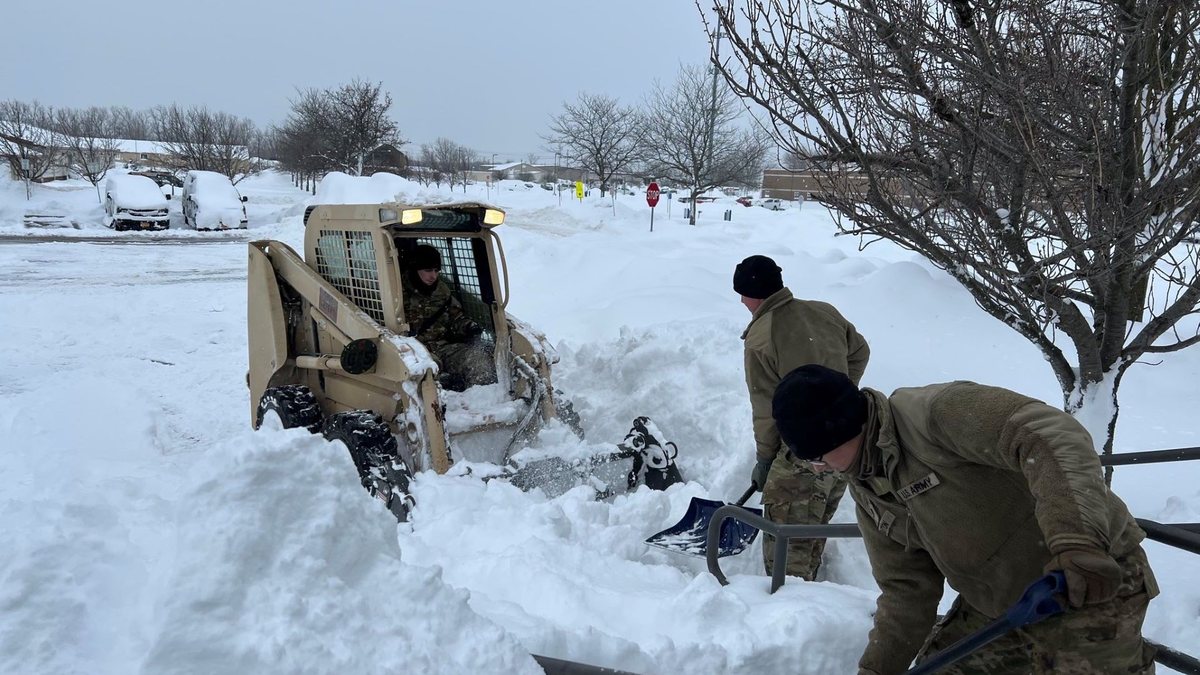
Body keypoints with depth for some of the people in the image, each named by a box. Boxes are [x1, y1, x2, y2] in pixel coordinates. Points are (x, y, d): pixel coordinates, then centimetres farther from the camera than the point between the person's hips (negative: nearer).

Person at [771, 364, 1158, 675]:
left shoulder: (937, 412, -25)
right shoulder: (867, 490, 2)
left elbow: (1052, 436, -35)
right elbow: (906, 589, 6)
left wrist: (1075, 541, -45)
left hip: (1094, 586, -8)